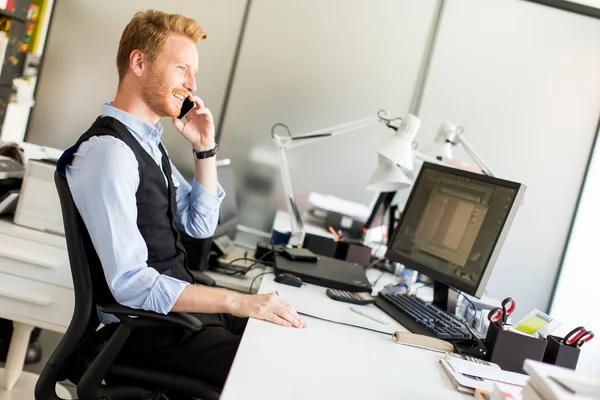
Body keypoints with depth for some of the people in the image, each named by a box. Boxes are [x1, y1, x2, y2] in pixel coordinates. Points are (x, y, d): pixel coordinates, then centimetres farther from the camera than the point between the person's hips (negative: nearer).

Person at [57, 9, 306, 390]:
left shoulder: (149, 142, 9)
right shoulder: (108, 150, -21)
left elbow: (200, 225, 14)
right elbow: (131, 284, -26)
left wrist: (205, 148, 2)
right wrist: (239, 302, -27)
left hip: (180, 306, 9)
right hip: (149, 329, -9)